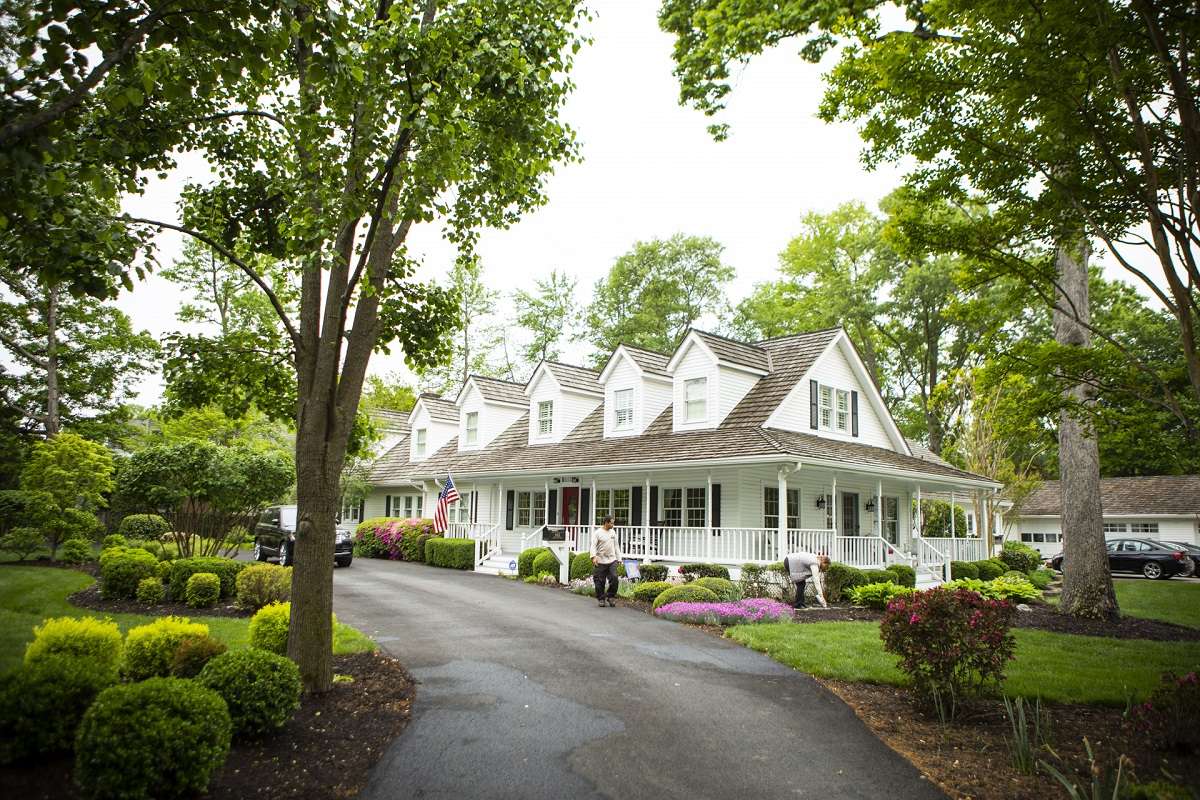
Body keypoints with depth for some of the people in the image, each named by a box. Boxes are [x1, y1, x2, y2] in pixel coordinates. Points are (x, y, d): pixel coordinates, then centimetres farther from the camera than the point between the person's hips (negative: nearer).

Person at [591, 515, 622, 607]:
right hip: (600, 562, -4)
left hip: (612, 560, 4)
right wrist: (594, 556, -26)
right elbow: (593, 545, -11)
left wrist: (619, 558, 17)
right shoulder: (597, 532, -4)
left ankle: (611, 596, 9)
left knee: (614, 578, -7)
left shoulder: (613, 532, 14)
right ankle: (601, 599, 14)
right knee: (600, 582, 0)